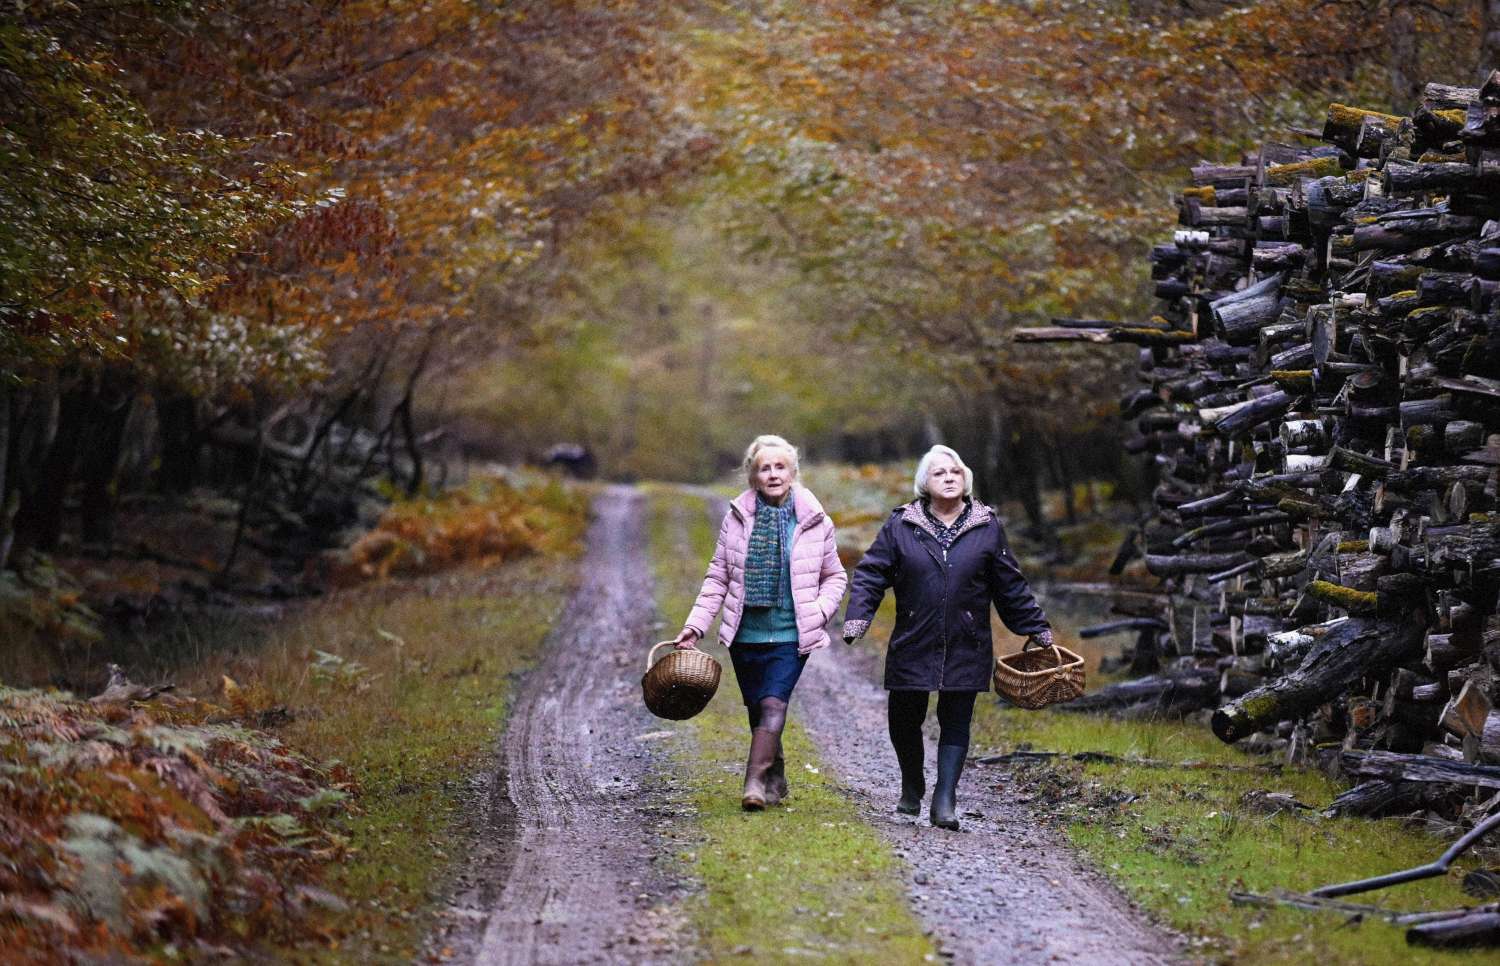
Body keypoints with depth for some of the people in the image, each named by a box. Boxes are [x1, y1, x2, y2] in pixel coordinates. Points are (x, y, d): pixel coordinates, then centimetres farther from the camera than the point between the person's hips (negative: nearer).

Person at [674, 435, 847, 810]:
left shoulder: (815, 521, 0)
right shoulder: (737, 517, 2)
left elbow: (834, 577, 11)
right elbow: (718, 577, 7)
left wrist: (820, 610, -8)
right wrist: (696, 625, 0)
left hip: (790, 636, -3)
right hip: (745, 635, 3)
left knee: (773, 705, -17)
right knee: (757, 711, 10)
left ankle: (755, 784, -24)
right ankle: (776, 780, 27)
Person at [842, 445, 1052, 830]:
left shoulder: (987, 527, 5)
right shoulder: (901, 525, 2)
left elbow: (1010, 586, 12)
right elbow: (871, 574, 1)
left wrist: (1038, 629, 13)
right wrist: (857, 619, -12)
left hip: (966, 649, 0)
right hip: (912, 647, 0)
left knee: (956, 723, -2)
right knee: (904, 720, 7)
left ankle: (945, 801, -1)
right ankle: (912, 788, 31)